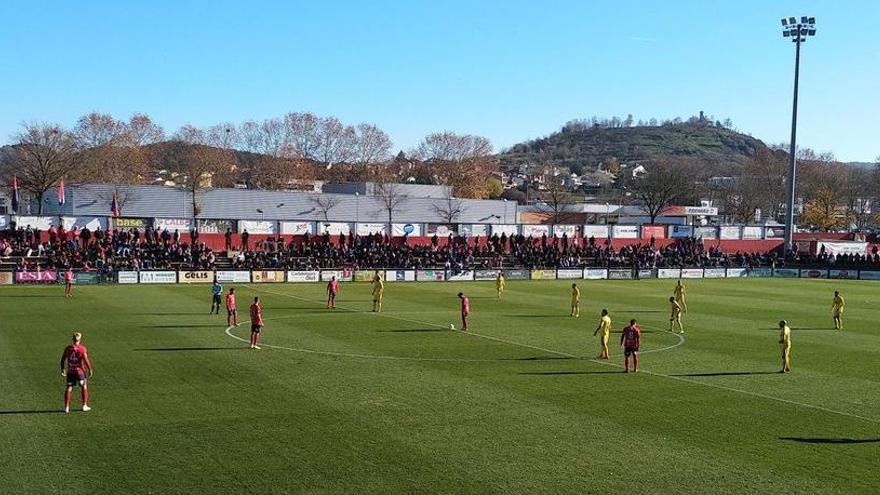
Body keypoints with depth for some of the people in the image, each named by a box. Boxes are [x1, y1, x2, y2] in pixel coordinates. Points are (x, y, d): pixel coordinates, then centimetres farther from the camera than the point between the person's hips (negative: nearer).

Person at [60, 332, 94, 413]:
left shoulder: (68, 348, 1)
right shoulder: (82, 348, -12)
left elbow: (63, 359, 8)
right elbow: (86, 360, -14)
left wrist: (62, 369, 21)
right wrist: (90, 369, -3)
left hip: (70, 371, 3)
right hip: (79, 371, -3)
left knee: (69, 388, 7)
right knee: (84, 387, 12)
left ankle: (66, 407, 6)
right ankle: (84, 406, 14)